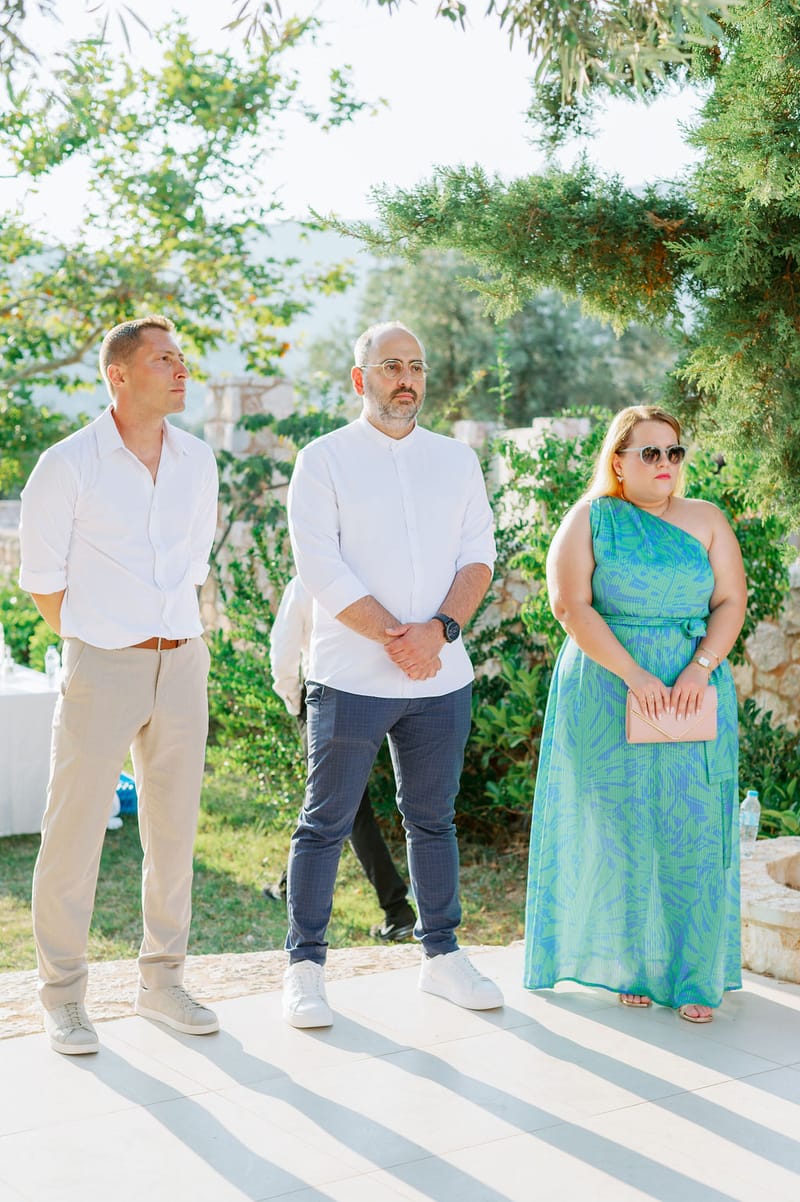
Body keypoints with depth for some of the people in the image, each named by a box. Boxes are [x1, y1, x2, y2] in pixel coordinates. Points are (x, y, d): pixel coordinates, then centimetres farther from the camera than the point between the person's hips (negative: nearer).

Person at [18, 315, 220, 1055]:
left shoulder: (198, 461, 8)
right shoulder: (69, 465, -7)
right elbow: (41, 576, 0)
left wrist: (176, 638, 12)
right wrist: (93, 644, 4)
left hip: (183, 663, 5)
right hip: (102, 668, -5)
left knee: (174, 828, 10)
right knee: (75, 833, 0)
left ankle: (162, 982, 24)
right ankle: (62, 997, 14)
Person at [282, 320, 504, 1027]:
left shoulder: (457, 460, 12)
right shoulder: (324, 460, -1)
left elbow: (478, 555, 4)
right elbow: (321, 568, -10)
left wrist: (439, 628, -14)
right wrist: (396, 638, -15)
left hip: (442, 679, 4)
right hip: (351, 678, -4)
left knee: (433, 820, 13)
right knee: (326, 824, 2)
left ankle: (442, 955, 25)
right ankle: (306, 967, 12)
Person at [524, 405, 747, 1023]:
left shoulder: (706, 520, 11)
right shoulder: (590, 519, 2)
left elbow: (732, 601, 5)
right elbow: (571, 605, -8)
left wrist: (700, 668, -12)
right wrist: (633, 675, -16)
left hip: (696, 691, 2)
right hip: (609, 695, -2)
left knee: (693, 830, -1)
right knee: (619, 830, 2)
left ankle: (694, 976, 7)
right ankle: (630, 966, 14)